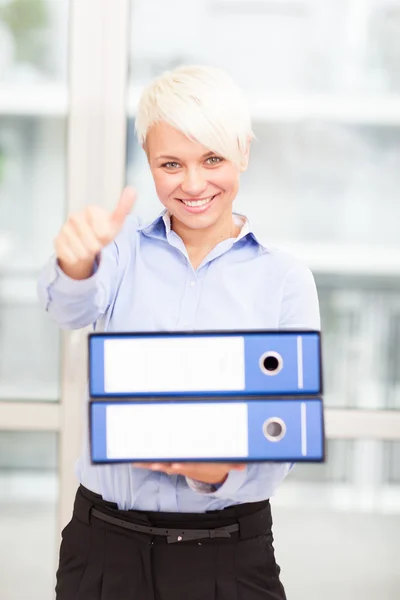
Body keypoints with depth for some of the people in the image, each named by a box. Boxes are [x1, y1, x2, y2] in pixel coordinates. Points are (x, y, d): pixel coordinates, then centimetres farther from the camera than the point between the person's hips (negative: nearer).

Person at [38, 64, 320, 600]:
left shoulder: (286, 279, -1)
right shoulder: (125, 247, 1)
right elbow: (72, 308, -20)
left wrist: (221, 473, -24)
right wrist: (76, 262, -42)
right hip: (104, 540, 1)